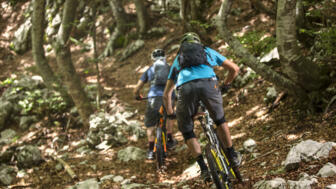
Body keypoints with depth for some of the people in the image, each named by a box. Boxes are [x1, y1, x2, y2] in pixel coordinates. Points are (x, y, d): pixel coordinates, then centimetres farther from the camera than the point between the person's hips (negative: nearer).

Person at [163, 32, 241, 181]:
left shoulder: (178, 59, 39)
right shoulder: (208, 52, 37)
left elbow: (166, 94, 42)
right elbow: (235, 69, 37)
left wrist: (170, 112, 57)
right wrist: (226, 84, 54)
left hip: (186, 89, 0)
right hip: (209, 84, 0)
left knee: (187, 131, 20)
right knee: (220, 120, 29)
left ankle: (203, 168, 9)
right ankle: (232, 157, 30)